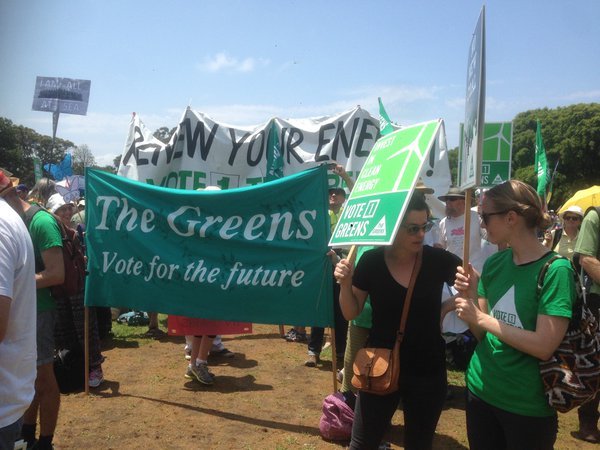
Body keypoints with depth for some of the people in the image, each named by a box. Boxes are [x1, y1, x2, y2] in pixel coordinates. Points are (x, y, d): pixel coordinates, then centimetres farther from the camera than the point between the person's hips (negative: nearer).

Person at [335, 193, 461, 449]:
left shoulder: (439, 260, -12)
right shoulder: (371, 261, -11)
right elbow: (351, 313, -2)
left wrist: (446, 307, -11)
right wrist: (345, 284, -19)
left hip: (428, 372, 1)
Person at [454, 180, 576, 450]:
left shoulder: (556, 271, -16)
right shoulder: (494, 263, 1)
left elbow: (544, 346, -22)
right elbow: (481, 333, 5)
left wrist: (481, 317, -20)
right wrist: (470, 296, -12)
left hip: (528, 406, -5)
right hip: (480, 390, 5)